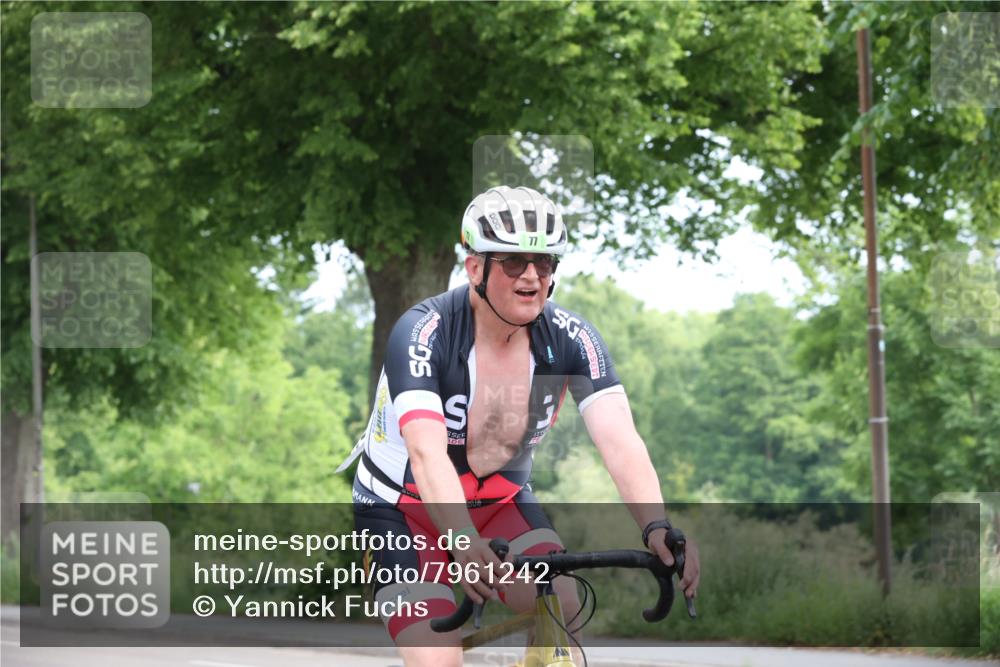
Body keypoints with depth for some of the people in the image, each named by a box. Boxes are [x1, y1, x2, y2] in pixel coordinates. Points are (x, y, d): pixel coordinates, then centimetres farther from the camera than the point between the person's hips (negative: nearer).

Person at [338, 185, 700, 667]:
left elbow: (620, 440, -26)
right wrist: (465, 544, -56)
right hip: (404, 507, -3)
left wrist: (656, 528, -45)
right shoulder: (423, 333, -25)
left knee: (563, 611, -24)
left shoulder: (571, 339, -14)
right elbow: (427, 454, -39)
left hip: (500, 499, 4)